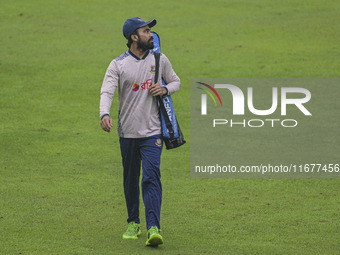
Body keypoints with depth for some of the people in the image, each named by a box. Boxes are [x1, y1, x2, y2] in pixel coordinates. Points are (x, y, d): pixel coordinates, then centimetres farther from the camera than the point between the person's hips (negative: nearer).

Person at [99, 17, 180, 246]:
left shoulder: (160, 60, 4)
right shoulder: (118, 64, -4)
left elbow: (176, 82, 18)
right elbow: (107, 91, -16)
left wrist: (165, 89, -6)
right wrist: (105, 114, -36)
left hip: (152, 132, -1)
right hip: (127, 132, 1)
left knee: (151, 177, -14)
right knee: (130, 180, 11)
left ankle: (153, 228, -20)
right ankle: (133, 223, 27)